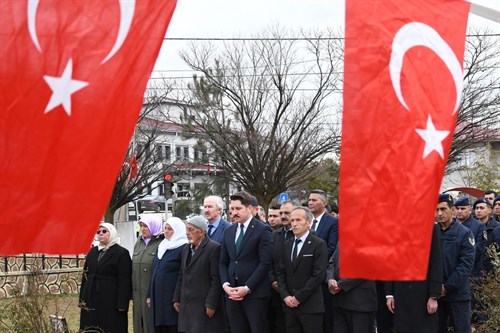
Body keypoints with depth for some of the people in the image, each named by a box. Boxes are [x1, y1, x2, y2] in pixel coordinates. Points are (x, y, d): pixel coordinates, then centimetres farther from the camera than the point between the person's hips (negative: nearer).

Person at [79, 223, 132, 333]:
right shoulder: (93, 251, 14)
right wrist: (82, 298, 10)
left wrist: (122, 304, -16)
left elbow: (124, 281, -10)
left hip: (110, 300, -6)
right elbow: (85, 275, 16)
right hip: (91, 299, 6)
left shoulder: (122, 253, -5)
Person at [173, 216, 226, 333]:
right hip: (187, 305, 7)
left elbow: (216, 279, -13)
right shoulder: (186, 249, 16)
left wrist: (211, 304, -16)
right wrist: (177, 299, 15)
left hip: (204, 306, -7)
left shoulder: (214, 248, -9)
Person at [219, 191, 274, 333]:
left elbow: (265, 262, -10)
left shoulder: (263, 230, -4)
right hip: (232, 292, 5)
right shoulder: (228, 232, 15)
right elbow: (223, 262, 16)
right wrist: (225, 284, -2)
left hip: (255, 293, -5)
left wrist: (247, 288, -14)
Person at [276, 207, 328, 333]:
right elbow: (280, 272, 13)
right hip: (289, 304, 5)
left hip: (311, 306, -5)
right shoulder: (287, 245, 15)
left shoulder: (319, 244, -5)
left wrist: (298, 297, -12)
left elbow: (318, 275, -12)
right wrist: (285, 296, -2)